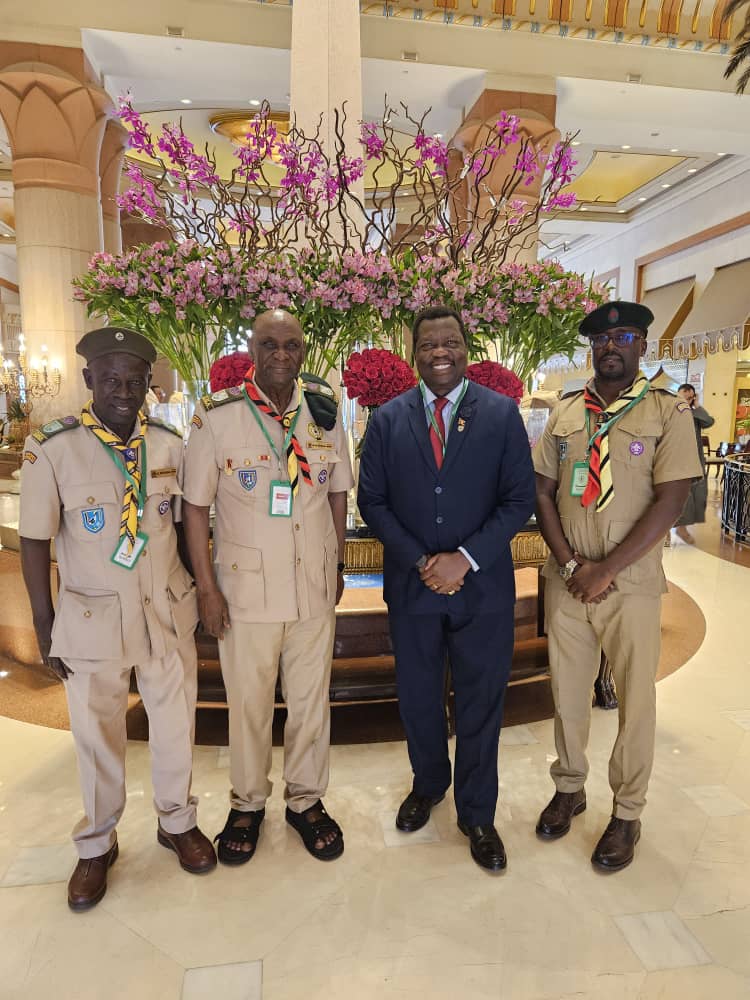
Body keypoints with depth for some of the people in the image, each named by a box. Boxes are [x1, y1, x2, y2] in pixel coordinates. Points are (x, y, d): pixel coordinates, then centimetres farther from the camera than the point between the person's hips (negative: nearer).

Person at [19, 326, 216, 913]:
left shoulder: (170, 446, -2)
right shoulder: (53, 449, -11)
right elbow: (35, 542, -6)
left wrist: (194, 594, 5)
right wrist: (45, 629, -4)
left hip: (168, 613, 3)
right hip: (93, 619, -2)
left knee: (176, 724, 16)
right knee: (97, 736, 14)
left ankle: (178, 822, 42)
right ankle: (97, 846, 39)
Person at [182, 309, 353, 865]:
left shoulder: (325, 412, 2)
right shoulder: (217, 415, -7)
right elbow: (195, 505, -4)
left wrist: (337, 566, 9)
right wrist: (206, 586, -7)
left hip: (315, 586, 2)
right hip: (245, 585, -2)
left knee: (311, 699, 14)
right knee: (248, 701, 13)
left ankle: (307, 801, 36)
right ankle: (248, 804, 36)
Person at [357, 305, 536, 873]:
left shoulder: (501, 413, -3)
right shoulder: (388, 418, 1)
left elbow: (520, 498, -5)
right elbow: (372, 501, 0)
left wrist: (465, 559, -15)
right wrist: (421, 561, -10)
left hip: (484, 588, -1)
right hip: (411, 585, 2)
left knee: (480, 703, 12)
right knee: (418, 698, 17)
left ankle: (477, 814, 35)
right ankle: (428, 785, 45)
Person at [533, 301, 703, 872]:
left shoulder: (668, 413, -4)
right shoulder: (566, 412, 7)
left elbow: (670, 501, -11)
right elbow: (542, 490, 5)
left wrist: (606, 571, -14)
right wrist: (570, 564, -7)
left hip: (631, 584, -3)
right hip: (566, 581, 3)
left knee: (635, 701, 9)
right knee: (567, 691, 14)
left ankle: (627, 813, 30)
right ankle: (569, 787, 36)